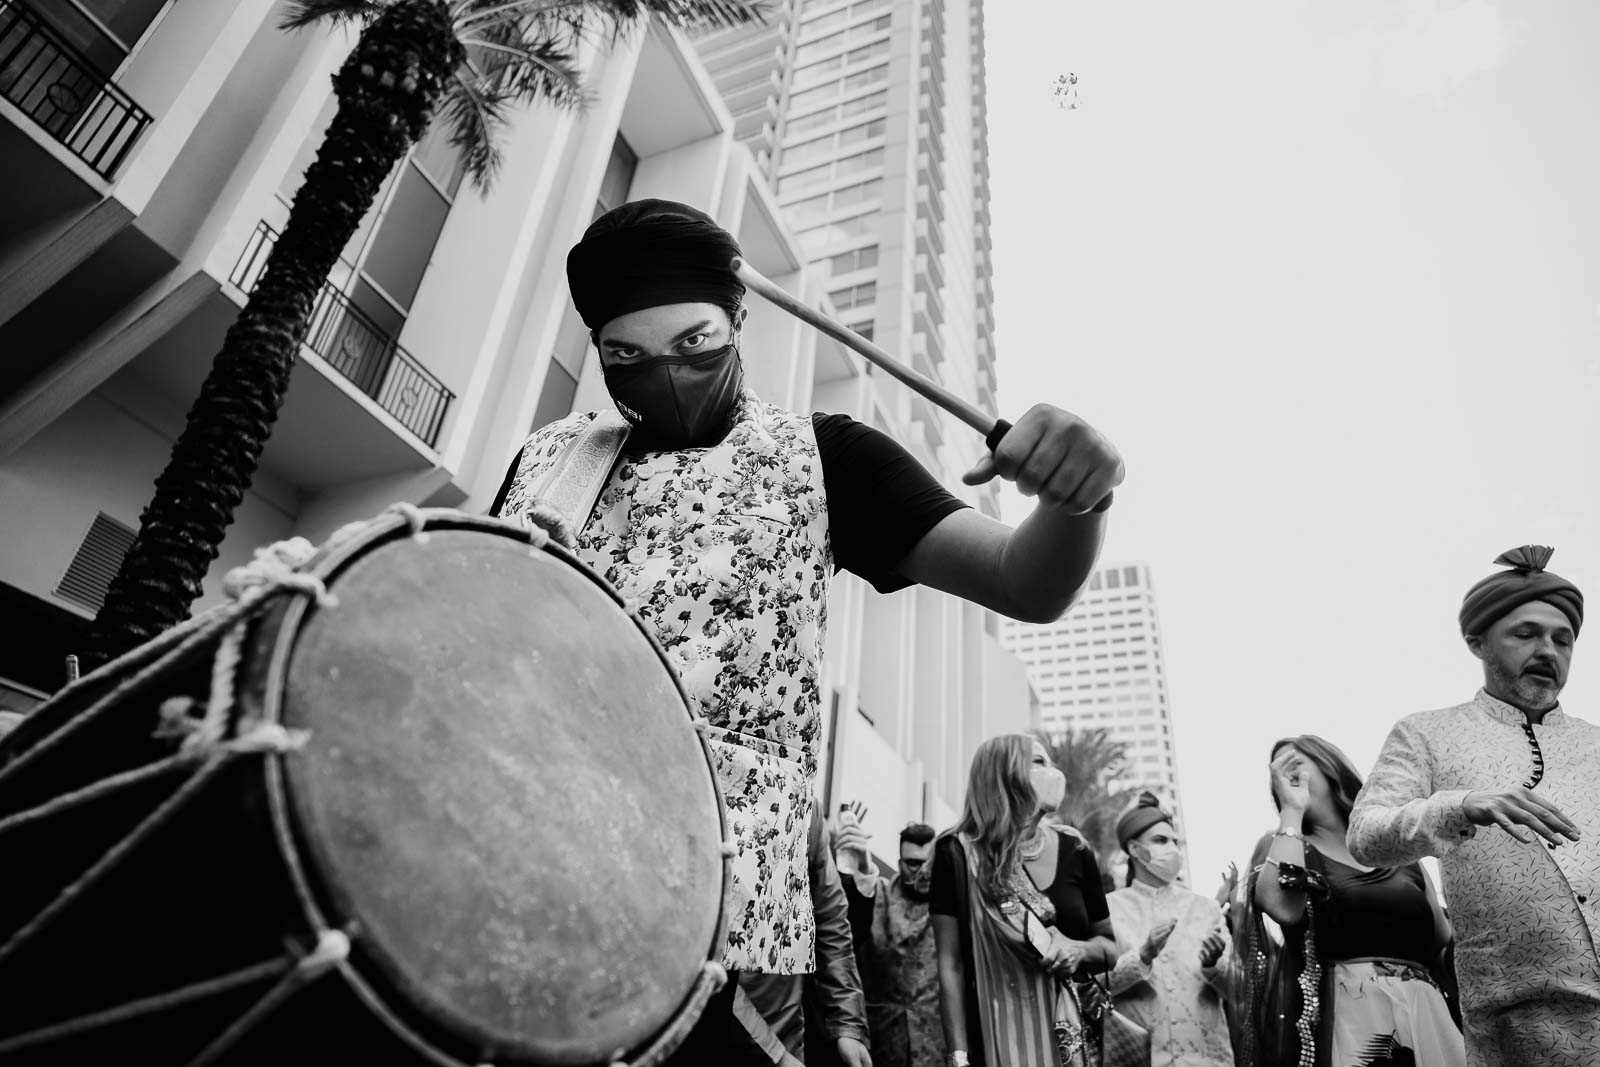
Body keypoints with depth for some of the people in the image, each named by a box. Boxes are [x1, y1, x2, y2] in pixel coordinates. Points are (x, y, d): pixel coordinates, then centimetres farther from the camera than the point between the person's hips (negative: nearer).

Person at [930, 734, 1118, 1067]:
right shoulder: (958, 853, -9)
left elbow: (1110, 946, 12)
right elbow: (951, 965, -9)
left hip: (1070, 1037, 4)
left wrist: (1080, 950, -10)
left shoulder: (1074, 852, 1)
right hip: (995, 1040, -4)